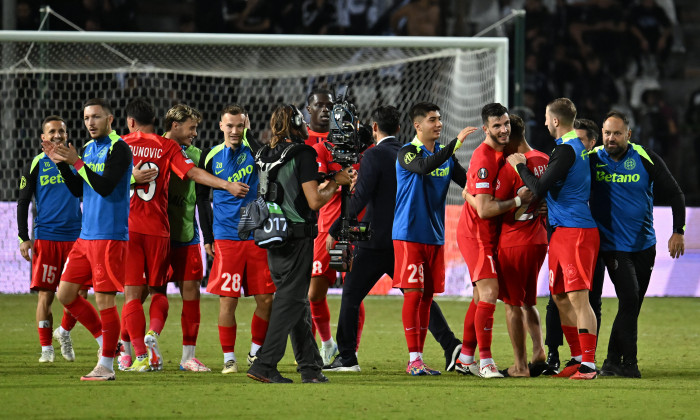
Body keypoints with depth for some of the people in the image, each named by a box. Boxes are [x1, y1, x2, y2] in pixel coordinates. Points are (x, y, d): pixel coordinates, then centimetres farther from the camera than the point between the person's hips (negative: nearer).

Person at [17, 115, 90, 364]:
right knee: (45, 295, -3)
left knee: (80, 292, -2)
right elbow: (23, 203, 4)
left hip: (76, 237, 2)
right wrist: (24, 238, -3)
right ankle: (46, 349, 5)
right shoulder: (35, 166, 4)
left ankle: (64, 331, 23)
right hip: (45, 238, -2)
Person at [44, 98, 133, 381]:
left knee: (104, 299, -7)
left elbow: (105, 187, -20)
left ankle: (106, 366, -2)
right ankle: (105, 340, 21)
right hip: (86, 235, 9)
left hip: (110, 236, -9)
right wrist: (62, 163, 5)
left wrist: (77, 162, -20)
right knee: (66, 294, 8)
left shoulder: (118, 149, -10)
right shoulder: (88, 149, 15)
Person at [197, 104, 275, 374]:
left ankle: (256, 352, 18)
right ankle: (229, 357, 4)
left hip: (258, 236, 0)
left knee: (266, 299, 1)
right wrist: (207, 237, 8)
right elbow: (202, 198, 13)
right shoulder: (211, 157, 6)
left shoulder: (252, 150, 4)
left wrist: (248, 134, -18)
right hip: (226, 238, 0)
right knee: (227, 299, -5)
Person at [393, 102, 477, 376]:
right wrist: (456, 143, -34)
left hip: (435, 236, 6)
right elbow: (424, 166, -29)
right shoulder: (407, 153, -8)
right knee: (413, 294, -9)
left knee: (427, 296, 6)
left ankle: (419, 359, 11)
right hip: (409, 234, -6)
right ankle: (414, 359, -6)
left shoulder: (445, 154, 11)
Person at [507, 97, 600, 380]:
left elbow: (540, 188, -17)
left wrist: (520, 166, -3)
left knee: (577, 298, -11)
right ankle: (577, 358, 19)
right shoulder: (576, 146, 17)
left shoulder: (566, 150, -15)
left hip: (576, 232, -10)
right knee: (560, 298, 14)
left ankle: (589, 365, -12)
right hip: (561, 230, 10)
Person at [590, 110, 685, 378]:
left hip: (644, 245, 2)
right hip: (613, 244, -2)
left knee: (633, 305, 7)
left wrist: (678, 231, -7)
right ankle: (628, 363, -8)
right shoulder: (593, 160, -4)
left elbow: (674, 193, -1)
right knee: (629, 299, -16)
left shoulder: (646, 159, -5)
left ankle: (613, 362, 18)